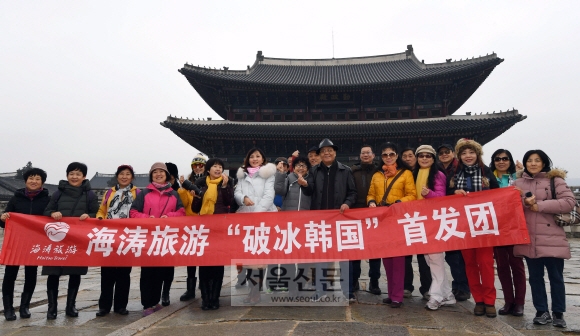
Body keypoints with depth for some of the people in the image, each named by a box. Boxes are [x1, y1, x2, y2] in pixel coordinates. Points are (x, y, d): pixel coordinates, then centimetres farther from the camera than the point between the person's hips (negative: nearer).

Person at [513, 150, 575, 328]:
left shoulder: (555, 180, 1)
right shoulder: (518, 183, 10)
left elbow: (569, 202, -10)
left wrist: (539, 205, -14)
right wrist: (524, 202, -13)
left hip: (551, 238, -3)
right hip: (528, 239, 3)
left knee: (556, 277, 6)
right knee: (535, 276, 9)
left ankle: (558, 313, 20)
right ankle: (542, 312, 21)